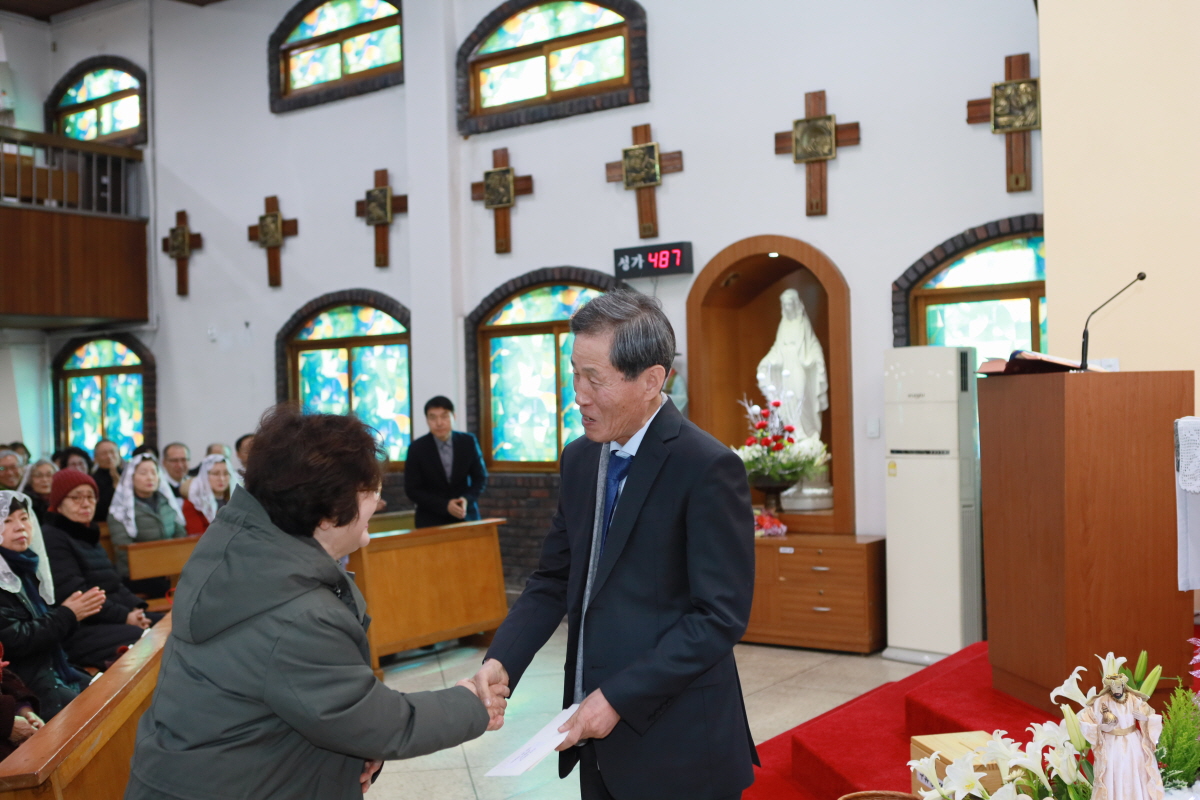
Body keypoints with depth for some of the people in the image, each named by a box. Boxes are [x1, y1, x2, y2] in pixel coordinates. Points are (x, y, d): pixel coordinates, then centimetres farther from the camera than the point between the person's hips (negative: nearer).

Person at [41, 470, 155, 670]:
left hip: (112, 619, 9)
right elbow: (77, 595, -17)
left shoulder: (88, 535, 21)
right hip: (79, 629, -9)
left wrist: (136, 608, -1)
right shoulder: (52, 539, -8)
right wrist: (124, 616, -17)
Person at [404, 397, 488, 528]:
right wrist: (445, 506, -18)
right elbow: (412, 489, -7)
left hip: (466, 516, 2)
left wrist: (467, 499, -15)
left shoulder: (469, 442, -3)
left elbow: (481, 478, 4)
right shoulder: (417, 448, -8)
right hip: (432, 521, -1)